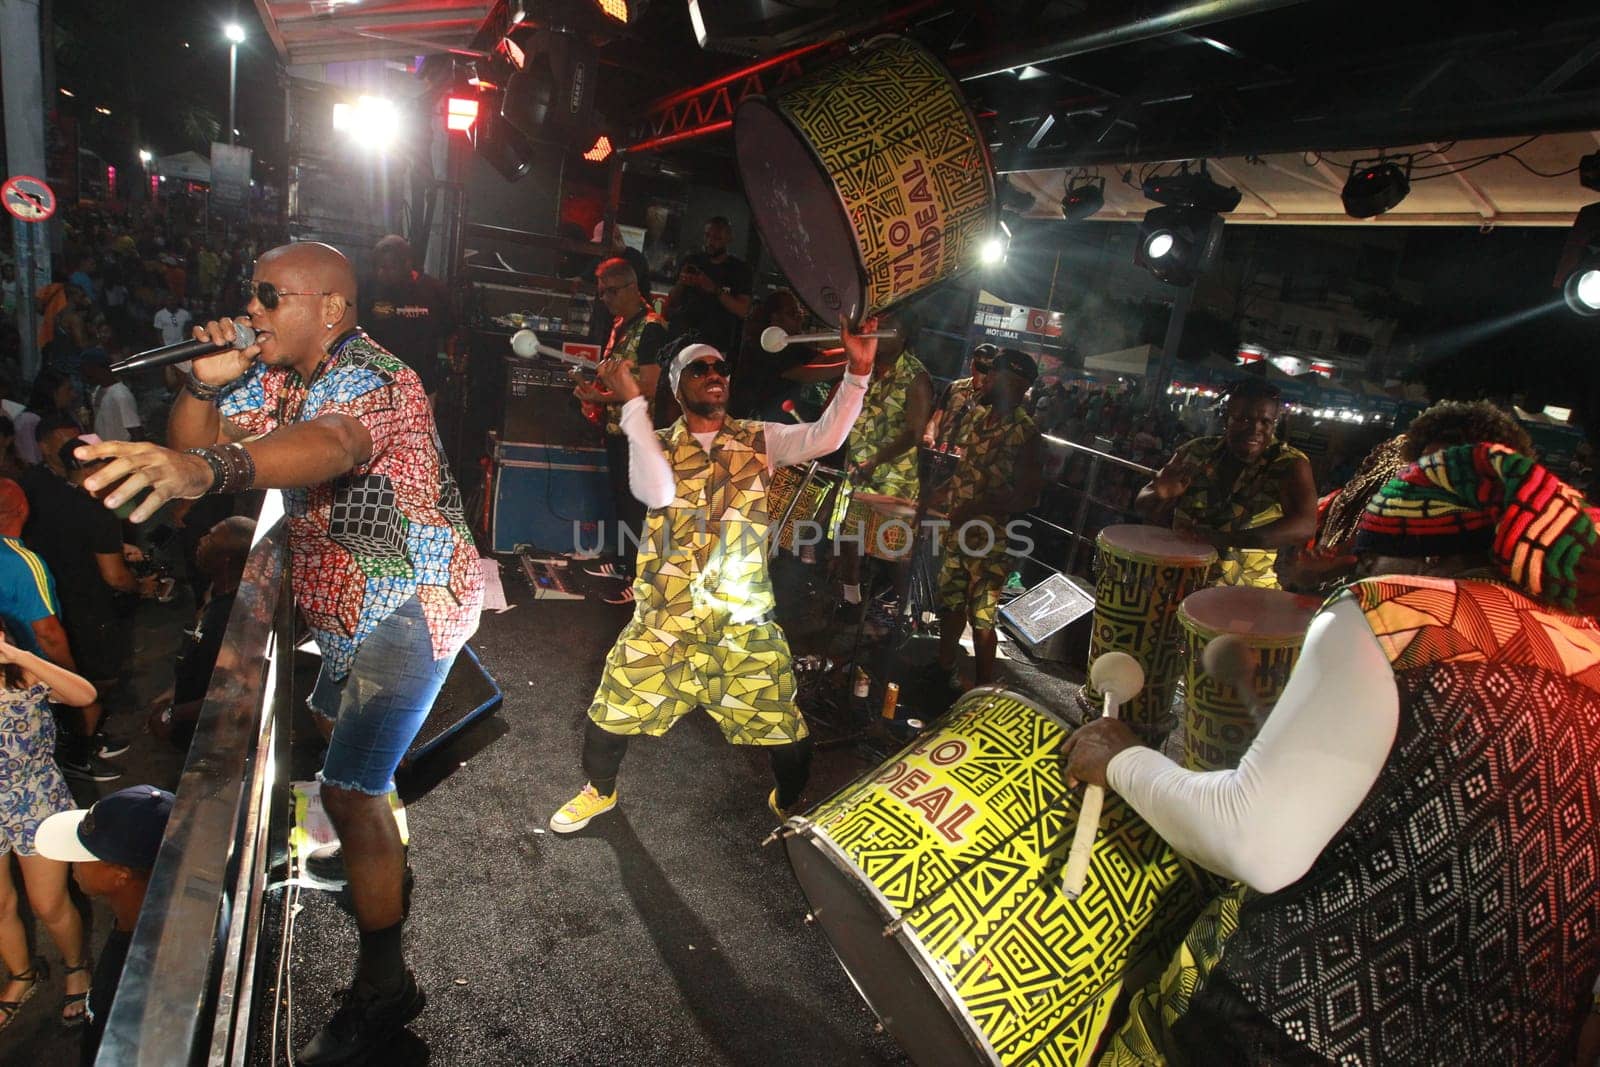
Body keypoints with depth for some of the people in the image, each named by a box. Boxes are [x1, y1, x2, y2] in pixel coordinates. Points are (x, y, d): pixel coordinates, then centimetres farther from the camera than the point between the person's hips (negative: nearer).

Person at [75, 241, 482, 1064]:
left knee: (350, 787, -13)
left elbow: (329, 445, -47)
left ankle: (383, 986, 2)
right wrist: (205, 383, -13)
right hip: (356, 605, 10)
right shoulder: (271, 376, 6)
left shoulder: (374, 380, -24)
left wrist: (205, 468, -64)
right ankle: (376, 858, 57)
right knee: (333, 722, 29)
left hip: (414, 602, -10)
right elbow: (193, 444, 6)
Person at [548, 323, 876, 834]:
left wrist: (857, 373, -24)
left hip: (743, 617, 0)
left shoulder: (758, 439, 4)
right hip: (665, 615, 0)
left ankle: (788, 805, 37)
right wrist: (631, 403, -22)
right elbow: (656, 493, -21)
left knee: (785, 726, 5)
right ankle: (600, 791, 42)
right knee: (612, 709, 10)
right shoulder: (658, 445, 2)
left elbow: (825, 437, -12)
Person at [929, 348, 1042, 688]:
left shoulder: (1025, 432, -16)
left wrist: (975, 508, -24)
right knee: (950, 603, 19)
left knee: (981, 616, 2)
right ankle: (944, 669, 36)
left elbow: (1026, 496, -18)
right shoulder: (977, 416, 7)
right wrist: (940, 495, 8)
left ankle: (983, 688, 16)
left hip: (989, 537, -7)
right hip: (955, 528, 7)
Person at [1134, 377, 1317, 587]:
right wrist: (1163, 496, -19)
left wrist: (1227, 539, -35)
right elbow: (1143, 507, 7)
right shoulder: (1196, 452, 3)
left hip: (1246, 592, -2)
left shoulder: (1290, 464, -4)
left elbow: (1304, 525, -21)